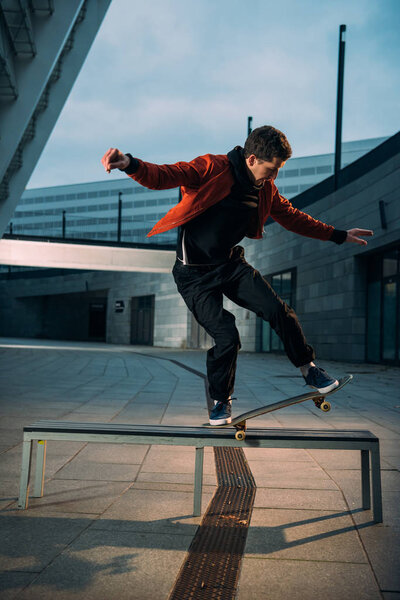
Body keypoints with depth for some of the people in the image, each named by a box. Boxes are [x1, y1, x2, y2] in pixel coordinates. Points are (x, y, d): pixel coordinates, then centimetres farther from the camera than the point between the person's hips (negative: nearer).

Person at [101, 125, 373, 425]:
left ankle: (310, 369, 13)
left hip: (231, 264, 5)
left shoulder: (265, 188, 4)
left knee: (279, 311, -11)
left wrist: (338, 235, 21)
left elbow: (292, 217, 18)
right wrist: (131, 165, -47)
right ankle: (221, 401, 13)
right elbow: (163, 176, -27)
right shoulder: (212, 168, -16)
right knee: (227, 337, -15)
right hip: (195, 273, -5)